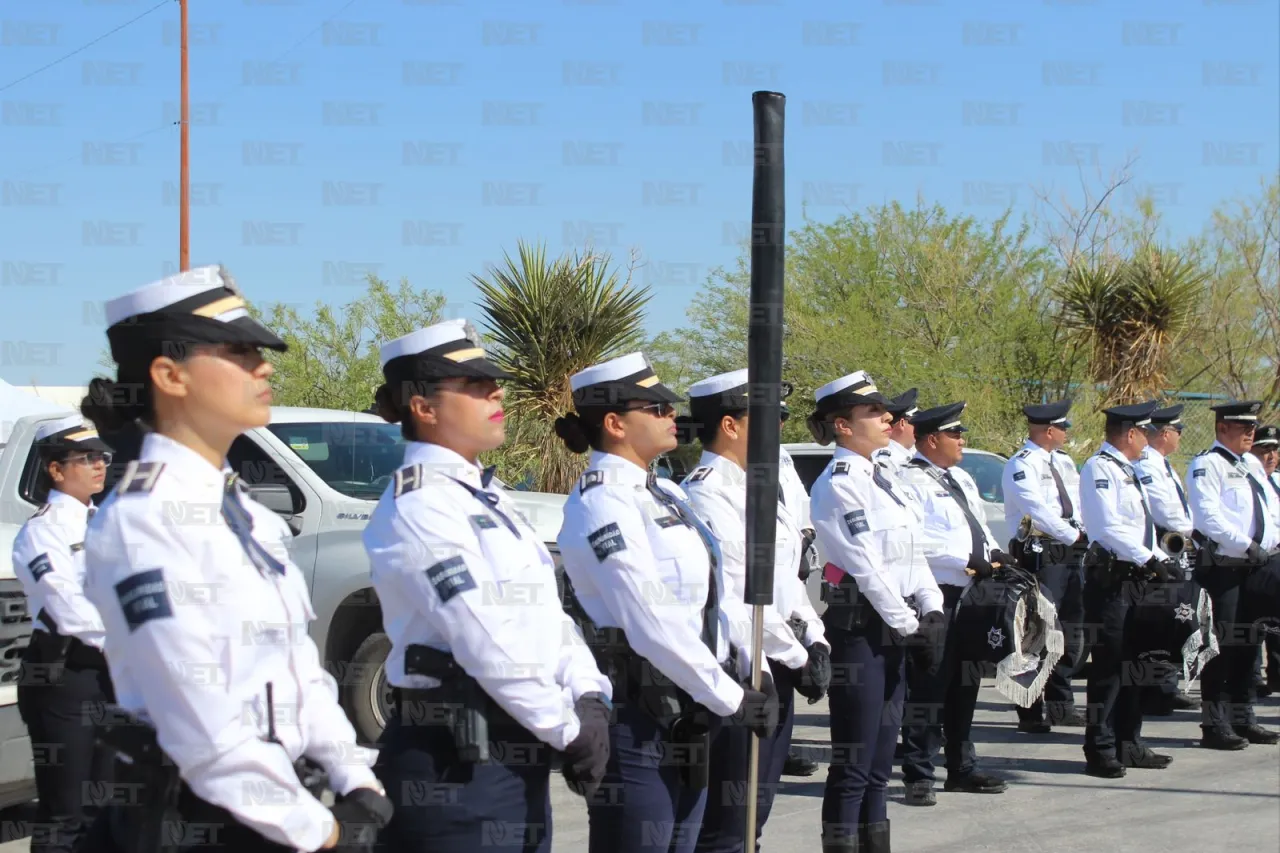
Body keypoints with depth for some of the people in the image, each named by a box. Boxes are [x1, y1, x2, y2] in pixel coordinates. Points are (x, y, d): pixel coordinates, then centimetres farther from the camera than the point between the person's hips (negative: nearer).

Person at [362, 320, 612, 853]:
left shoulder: (483, 495, 14)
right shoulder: (419, 505, -15)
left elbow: (545, 612, 13)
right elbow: (487, 643, -20)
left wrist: (589, 698, -2)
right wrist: (568, 729, -13)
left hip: (516, 754, 9)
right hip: (456, 764, -9)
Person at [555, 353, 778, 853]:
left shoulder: (666, 494, 13)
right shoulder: (601, 504, -15)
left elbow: (716, 595, 13)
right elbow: (653, 624, -22)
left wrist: (750, 675, 0)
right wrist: (730, 699, -18)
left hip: (687, 713, 9)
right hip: (635, 717, -9)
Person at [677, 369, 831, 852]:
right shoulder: (706, 495, -15)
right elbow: (738, 594, -19)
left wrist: (815, 643, 4)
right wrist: (798, 657, -13)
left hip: (778, 665, 9)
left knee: (756, 807, 16)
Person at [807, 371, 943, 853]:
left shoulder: (882, 480, 15)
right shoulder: (837, 485, -12)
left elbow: (912, 554, 13)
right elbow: (865, 566, -16)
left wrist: (931, 613, 0)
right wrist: (909, 626, -13)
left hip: (894, 628, 8)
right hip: (858, 629, -8)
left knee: (879, 764, 11)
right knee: (853, 764, -5)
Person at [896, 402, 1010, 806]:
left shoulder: (961, 479, 19)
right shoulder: (911, 481, -11)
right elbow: (915, 542, -20)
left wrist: (994, 553, 5)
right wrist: (969, 562, -20)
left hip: (971, 596, 9)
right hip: (937, 597, -9)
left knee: (964, 686, 16)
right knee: (928, 688, -6)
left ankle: (962, 769, 26)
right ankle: (919, 775, -1)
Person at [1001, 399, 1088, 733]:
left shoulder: (1064, 463, 18)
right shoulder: (1021, 466, -9)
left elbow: (1081, 501, 15)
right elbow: (1038, 511, -19)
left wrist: (1083, 535, -2)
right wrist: (1074, 535, -17)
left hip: (1071, 555, 9)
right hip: (1040, 555, -9)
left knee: (1071, 632, 13)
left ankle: (1060, 704, 24)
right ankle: (1031, 713, -5)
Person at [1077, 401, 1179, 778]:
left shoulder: (1127, 471, 20)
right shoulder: (1099, 468, -11)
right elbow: (1108, 527, -21)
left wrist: (1163, 560, 10)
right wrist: (1150, 560, -21)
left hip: (1135, 578, 10)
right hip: (1110, 579, -10)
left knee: (1132, 663, 13)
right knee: (1108, 665, -7)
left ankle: (1128, 744, 21)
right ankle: (1100, 750, -3)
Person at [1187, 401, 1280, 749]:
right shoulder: (1207, 465, -9)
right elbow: (1209, 517, -19)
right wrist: (1246, 545, -24)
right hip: (1222, 566, -8)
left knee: (1247, 643, 13)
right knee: (1221, 645, -7)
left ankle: (1243, 719, 21)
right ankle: (1214, 725, -2)